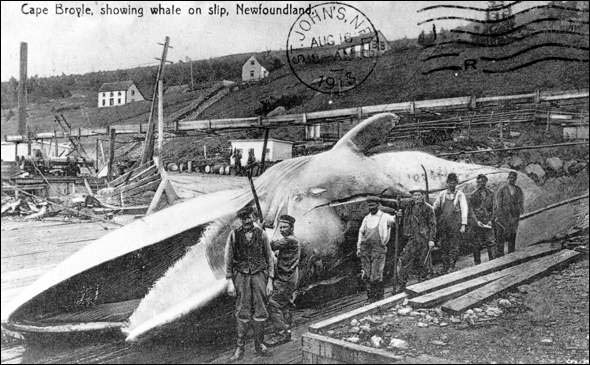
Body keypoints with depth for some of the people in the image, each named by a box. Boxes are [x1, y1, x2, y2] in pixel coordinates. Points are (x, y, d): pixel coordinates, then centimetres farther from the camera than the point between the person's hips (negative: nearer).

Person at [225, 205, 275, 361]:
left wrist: (270, 282, -2)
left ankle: (259, 344, 19)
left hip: (259, 275, 1)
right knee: (243, 313, 0)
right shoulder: (234, 235, -4)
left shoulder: (261, 234, -2)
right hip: (241, 276, -1)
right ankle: (240, 348, 10)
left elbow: (269, 258, 3)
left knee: (260, 312, 3)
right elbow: (228, 259, -2)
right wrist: (229, 282, -8)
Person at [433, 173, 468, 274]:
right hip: (442, 224, 3)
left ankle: (451, 267, -3)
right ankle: (445, 269, 13)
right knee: (443, 247, 5)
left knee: (454, 248, -6)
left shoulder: (460, 195, 3)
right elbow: (435, 207, 13)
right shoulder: (442, 194, 12)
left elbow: (464, 209, -3)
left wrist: (463, 225, -12)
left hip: (455, 225, -3)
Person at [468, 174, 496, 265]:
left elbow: (492, 208, 11)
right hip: (476, 222, -2)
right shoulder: (473, 195, -2)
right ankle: (477, 263, 15)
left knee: (491, 243, -3)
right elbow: (471, 209, -3)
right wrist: (476, 221, -13)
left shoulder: (490, 193, 6)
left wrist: (490, 220, 0)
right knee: (476, 244, 4)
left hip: (487, 222, 2)